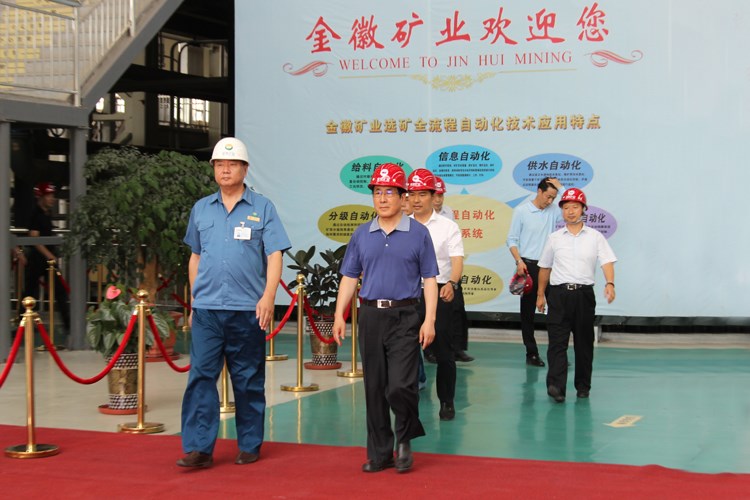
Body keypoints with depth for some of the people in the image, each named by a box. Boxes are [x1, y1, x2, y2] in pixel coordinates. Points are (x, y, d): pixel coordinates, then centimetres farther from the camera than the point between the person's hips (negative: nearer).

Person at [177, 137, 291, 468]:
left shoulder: (262, 208, 3)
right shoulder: (201, 209, 12)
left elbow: (274, 255, -3)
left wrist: (268, 296, -14)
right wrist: (194, 299, 14)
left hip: (247, 309, -2)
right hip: (206, 308, 2)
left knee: (248, 381, 6)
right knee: (201, 376, -5)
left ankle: (249, 446, 16)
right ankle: (198, 447, -4)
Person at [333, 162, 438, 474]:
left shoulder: (418, 234, 1)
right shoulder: (361, 235, 10)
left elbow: (429, 279, 1)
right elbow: (349, 277, 12)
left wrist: (429, 320, -7)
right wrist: (339, 315, 3)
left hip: (404, 316, -3)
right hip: (370, 316, 3)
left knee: (400, 385, -12)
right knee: (374, 389, 7)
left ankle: (405, 439, 15)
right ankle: (380, 453, 17)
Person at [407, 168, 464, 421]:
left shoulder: (448, 227, 1)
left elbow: (457, 260, -9)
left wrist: (451, 283, -28)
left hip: (439, 293, -2)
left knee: (443, 351, 1)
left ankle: (447, 402, 13)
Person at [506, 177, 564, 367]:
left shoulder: (553, 211, 6)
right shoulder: (521, 210, -2)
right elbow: (511, 239, -1)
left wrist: (560, 187, -5)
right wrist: (519, 261, -14)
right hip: (528, 266, -3)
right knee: (528, 311, 5)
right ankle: (531, 353, 12)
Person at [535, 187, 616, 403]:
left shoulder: (595, 237, 5)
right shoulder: (554, 238, 9)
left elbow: (607, 261, -5)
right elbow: (545, 268, 15)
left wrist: (610, 283, -22)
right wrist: (540, 294, 15)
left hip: (584, 294, 0)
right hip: (559, 293, 0)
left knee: (584, 342, 8)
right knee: (557, 341, -9)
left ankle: (583, 385, 19)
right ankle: (555, 385, -16)